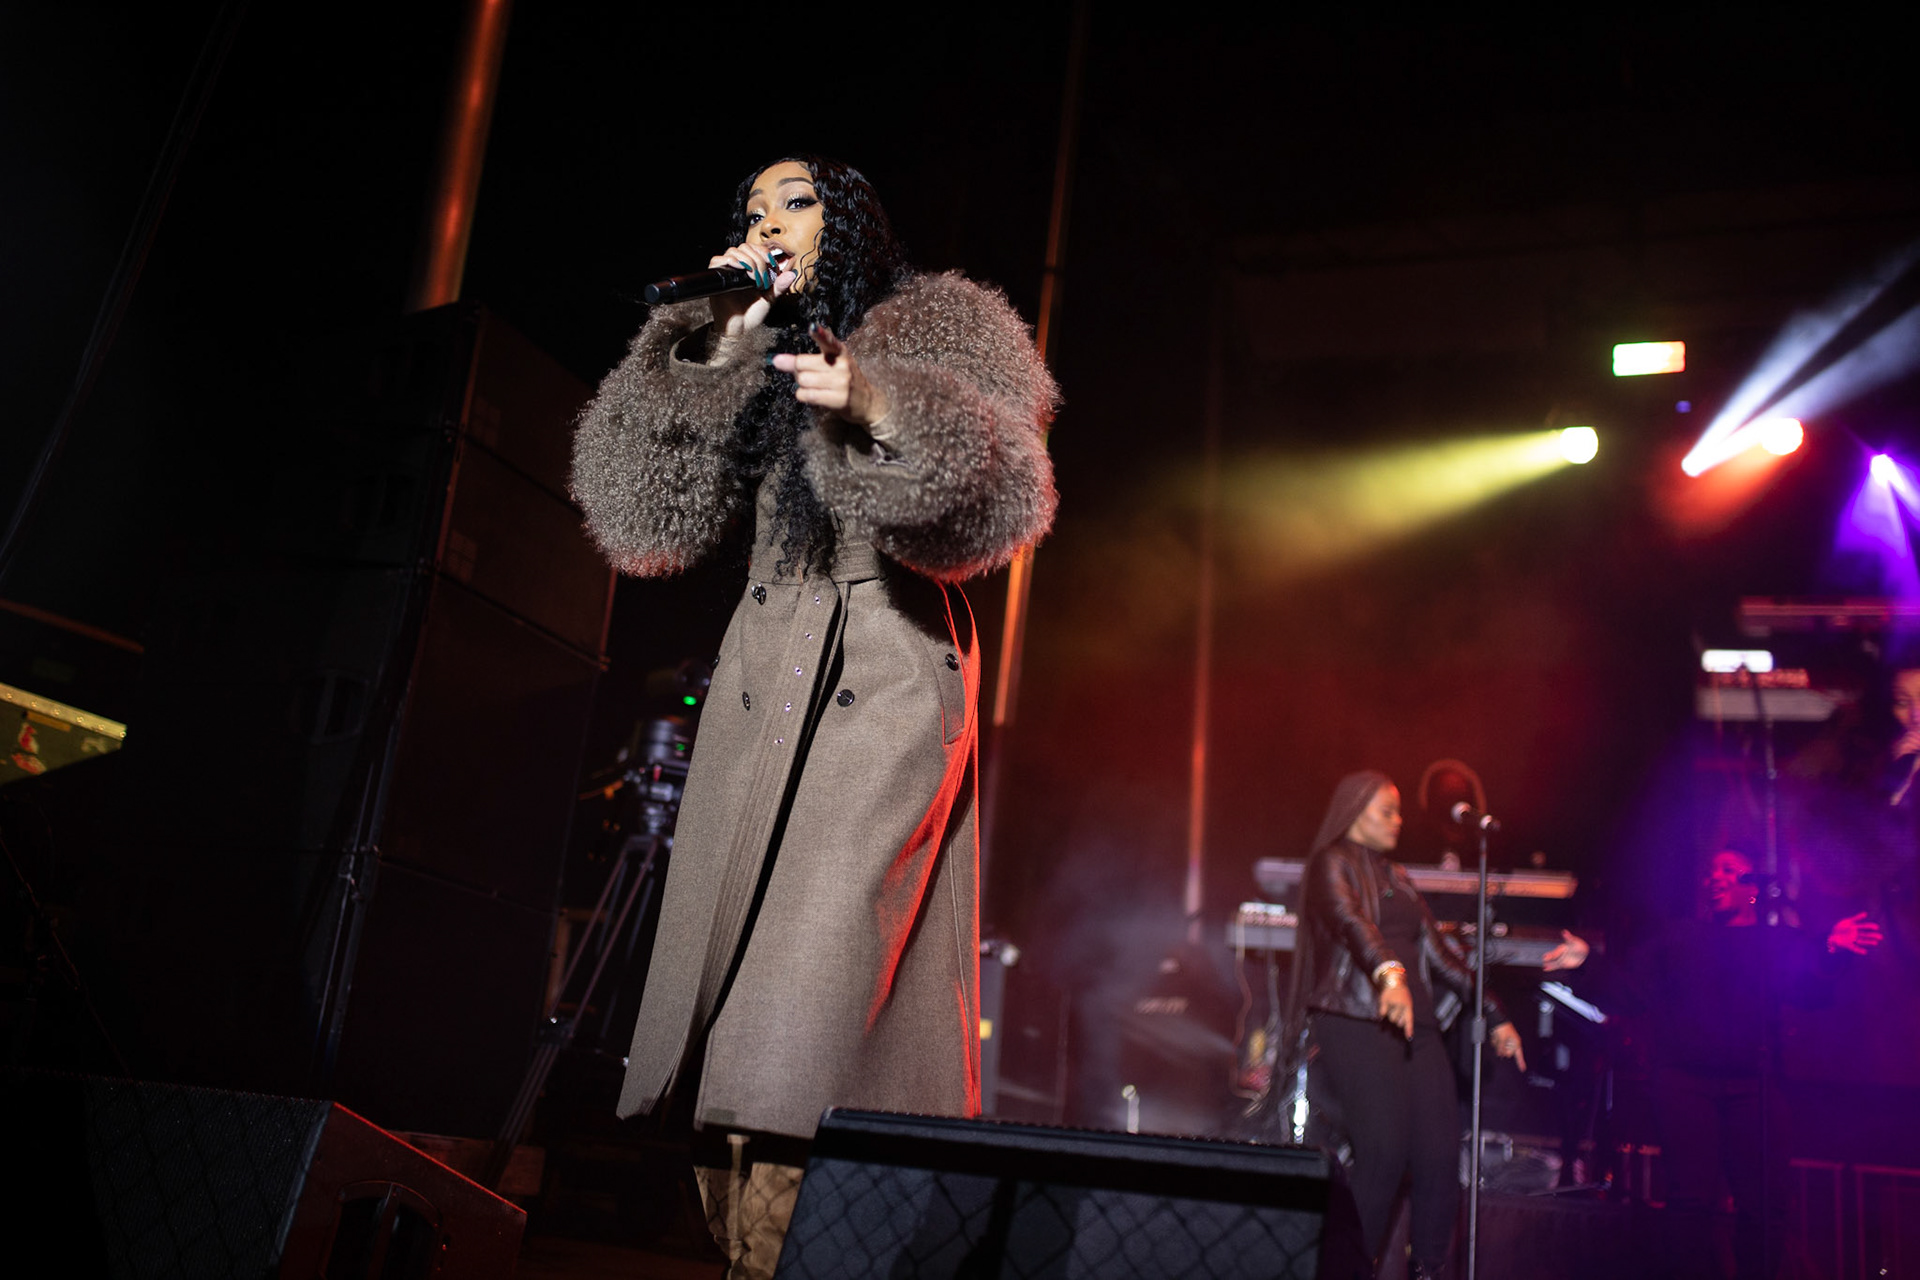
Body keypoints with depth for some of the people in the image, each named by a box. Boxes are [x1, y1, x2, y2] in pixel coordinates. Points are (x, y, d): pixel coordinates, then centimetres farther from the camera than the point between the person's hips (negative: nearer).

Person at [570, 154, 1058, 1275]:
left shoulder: (936, 330, 9)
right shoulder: (737, 368, 22)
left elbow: (1002, 500, -7)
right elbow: (644, 521, 9)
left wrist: (880, 407, -24)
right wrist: (714, 355, 4)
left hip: (890, 676, -5)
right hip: (758, 678, 5)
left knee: (825, 948, -19)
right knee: (725, 959, -4)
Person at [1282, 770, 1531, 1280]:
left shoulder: (1397, 878, 24)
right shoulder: (1333, 863, 0)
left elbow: (1439, 955, 25)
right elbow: (1349, 921, -20)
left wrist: (1495, 1016, 21)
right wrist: (1388, 974, -38)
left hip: (1416, 1024, 7)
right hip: (1356, 1023, -7)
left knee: (1440, 1155, -4)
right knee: (1384, 1152, -16)